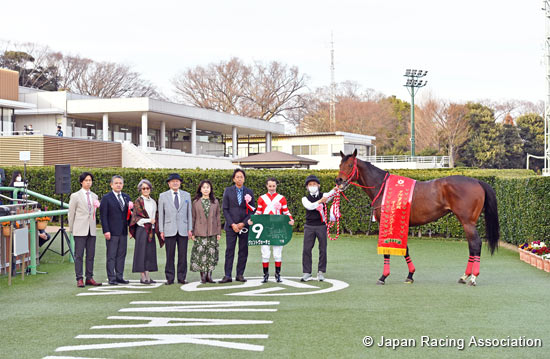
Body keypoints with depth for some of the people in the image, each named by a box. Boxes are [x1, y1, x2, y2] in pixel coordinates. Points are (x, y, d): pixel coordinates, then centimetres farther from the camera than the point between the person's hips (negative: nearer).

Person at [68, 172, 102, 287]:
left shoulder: (94, 196, 13)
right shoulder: (75, 196, -1)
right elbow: (71, 214, 2)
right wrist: (72, 229, 2)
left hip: (92, 230, 5)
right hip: (80, 230, -5)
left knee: (91, 255, 5)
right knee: (79, 255, -4)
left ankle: (89, 278, 11)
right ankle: (79, 279, -1)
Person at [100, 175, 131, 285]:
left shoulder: (126, 197, 14)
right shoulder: (106, 198, -2)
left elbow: (128, 214, 15)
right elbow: (103, 216, -7)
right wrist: (106, 231, -14)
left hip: (123, 231, 5)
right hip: (112, 232, -5)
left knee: (121, 255, 7)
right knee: (111, 256, -3)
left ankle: (119, 276, 13)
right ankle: (111, 278, 0)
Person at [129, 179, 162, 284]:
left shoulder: (153, 202, 15)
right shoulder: (138, 202, -2)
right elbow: (136, 217, -7)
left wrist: (158, 230, 10)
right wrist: (149, 220, -15)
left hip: (151, 230, 6)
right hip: (142, 229, -6)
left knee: (150, 253, 3)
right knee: (142, 252, -6)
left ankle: (148, 276, 4)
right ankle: (143, 277, -5)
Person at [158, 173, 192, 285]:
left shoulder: (186, 195, 11)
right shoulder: (163, 196, 7)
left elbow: (189, 213, 11)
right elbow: (161, 214, 6)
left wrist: (190, 229, 4)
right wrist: (161, 230, 0)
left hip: (183, 230, 1)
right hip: (169, 230, -1)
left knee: (183, 255, 1)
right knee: (170, 255, -2)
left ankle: (181, 278, 7)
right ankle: (170, 278, 3)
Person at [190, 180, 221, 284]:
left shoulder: (215, 202, 9)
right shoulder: (196, 202, 6)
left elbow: (218, 218, 9)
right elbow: (193, 218, 6)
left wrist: (218, 232, 5)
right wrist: (192, 232, 1)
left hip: (212, 232, 1)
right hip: (200, 232, -1)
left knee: (212, 253, 0)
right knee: (200, 253, -4)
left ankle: (209, 275, 7)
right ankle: (203, 276, 3)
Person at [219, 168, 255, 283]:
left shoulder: (249, 192, 7)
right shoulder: (228, 191, 5)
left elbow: (252, 210, 5)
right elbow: (225, 209, 1)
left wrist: (243, 223, -7)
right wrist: (232, 224, -9)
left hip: (244, 226, 1)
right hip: (231, 226, -1)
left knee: (243, 251, 2)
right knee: (229, 251, -5)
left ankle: (240, 274, 9)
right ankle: (227, 275, -4)